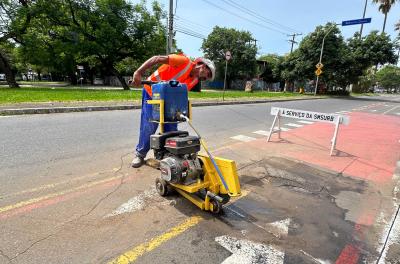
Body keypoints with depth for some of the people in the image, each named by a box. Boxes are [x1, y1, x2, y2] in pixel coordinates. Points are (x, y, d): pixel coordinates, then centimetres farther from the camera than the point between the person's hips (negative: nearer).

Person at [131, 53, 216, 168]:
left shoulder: (194, 80, 0)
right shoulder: (184, 61, -21)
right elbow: (157, 59, -27)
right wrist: (138, 72, -35)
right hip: (151, 92, -6)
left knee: (171, 127, 0)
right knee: (149, 126, -6)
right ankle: (140, 154, 13)